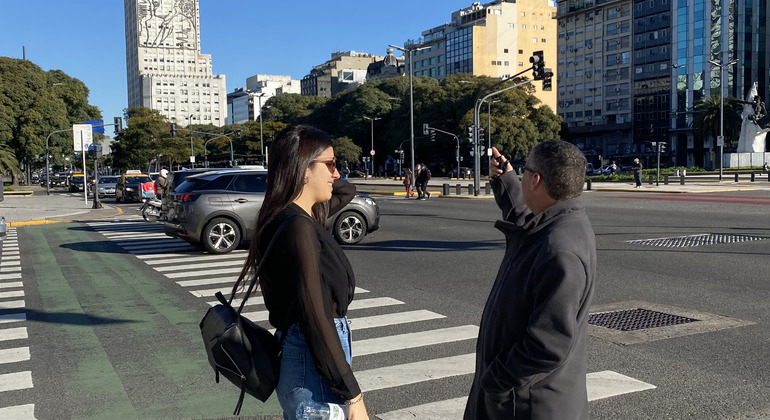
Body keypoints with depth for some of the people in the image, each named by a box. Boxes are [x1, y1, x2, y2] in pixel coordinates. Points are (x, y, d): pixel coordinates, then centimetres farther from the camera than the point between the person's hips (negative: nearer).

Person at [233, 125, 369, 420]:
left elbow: (346, 191, 27)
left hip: (298, 354, 10)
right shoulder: (297, 227, -20)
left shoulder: (302, 218, 7)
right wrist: (352, 395, -21)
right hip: (312, 365, -10)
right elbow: (314, 316, -24)